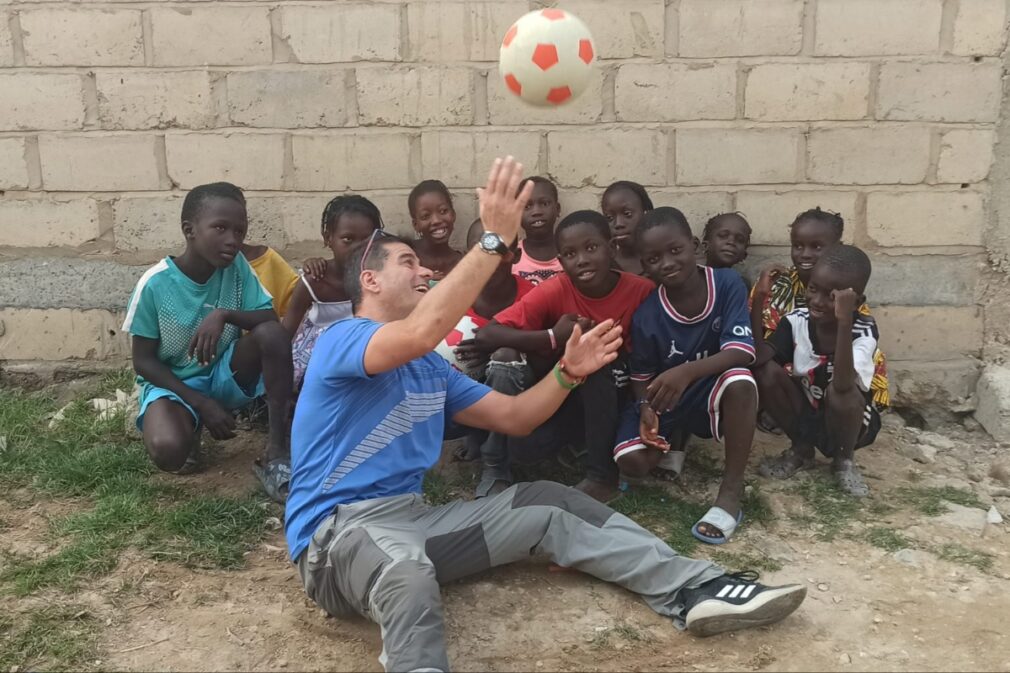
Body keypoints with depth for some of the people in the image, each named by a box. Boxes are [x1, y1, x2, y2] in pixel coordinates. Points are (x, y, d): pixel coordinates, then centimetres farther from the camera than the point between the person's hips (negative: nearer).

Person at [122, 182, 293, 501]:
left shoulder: (237, 266, -11)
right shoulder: (155, 284, -19)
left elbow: (272, 321, -15)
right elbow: (143, 361, -12)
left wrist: (224, 314, -33)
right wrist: (201, 404, -20)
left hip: (225, 375, 3)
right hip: (173, 383, -3)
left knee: (272, 334, -28)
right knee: (167, 450, -35)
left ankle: (276, 452, -21)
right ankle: (191, 428, 5)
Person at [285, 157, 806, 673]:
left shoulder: (430, 369, 17)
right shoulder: (342, 340, -11)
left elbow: (511, 417, 16)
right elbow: (422, 332, -33)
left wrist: (567, 374, -1)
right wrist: (494, 240, -32)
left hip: (412, 517, 7)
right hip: (338, 529, -7)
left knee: (547, 504, -4)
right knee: (409, 572, -43)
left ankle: (693, 589, -6)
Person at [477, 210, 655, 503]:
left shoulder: (641, 290, -17)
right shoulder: (554, 291, -17)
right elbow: (485, 336, -25)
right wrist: (553, 338, -35)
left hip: (617, 400, 1)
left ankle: (601, 477, -24)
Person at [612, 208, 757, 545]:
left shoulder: (727, 283, -19)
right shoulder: (646, 315, -15)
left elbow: (741, 352, -27)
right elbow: (641, 376, -2)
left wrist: (686, 372, -44)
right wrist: (646, 409, -25)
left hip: (711, 391, -1)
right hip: (664, 401, 2)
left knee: (740, 380, -37)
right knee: (631, 461, -21)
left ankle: (731, 491, -22)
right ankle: (676, 439, 17)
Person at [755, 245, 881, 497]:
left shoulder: (864, 331, -25)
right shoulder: (797, 320, -14)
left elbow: (843, 384, -43)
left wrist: (844, 320, -48)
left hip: (850, 421, -3)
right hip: (805, 416, 4)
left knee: (840, 392, -36)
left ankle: (844, 460, -2)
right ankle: (801, 450, 3)